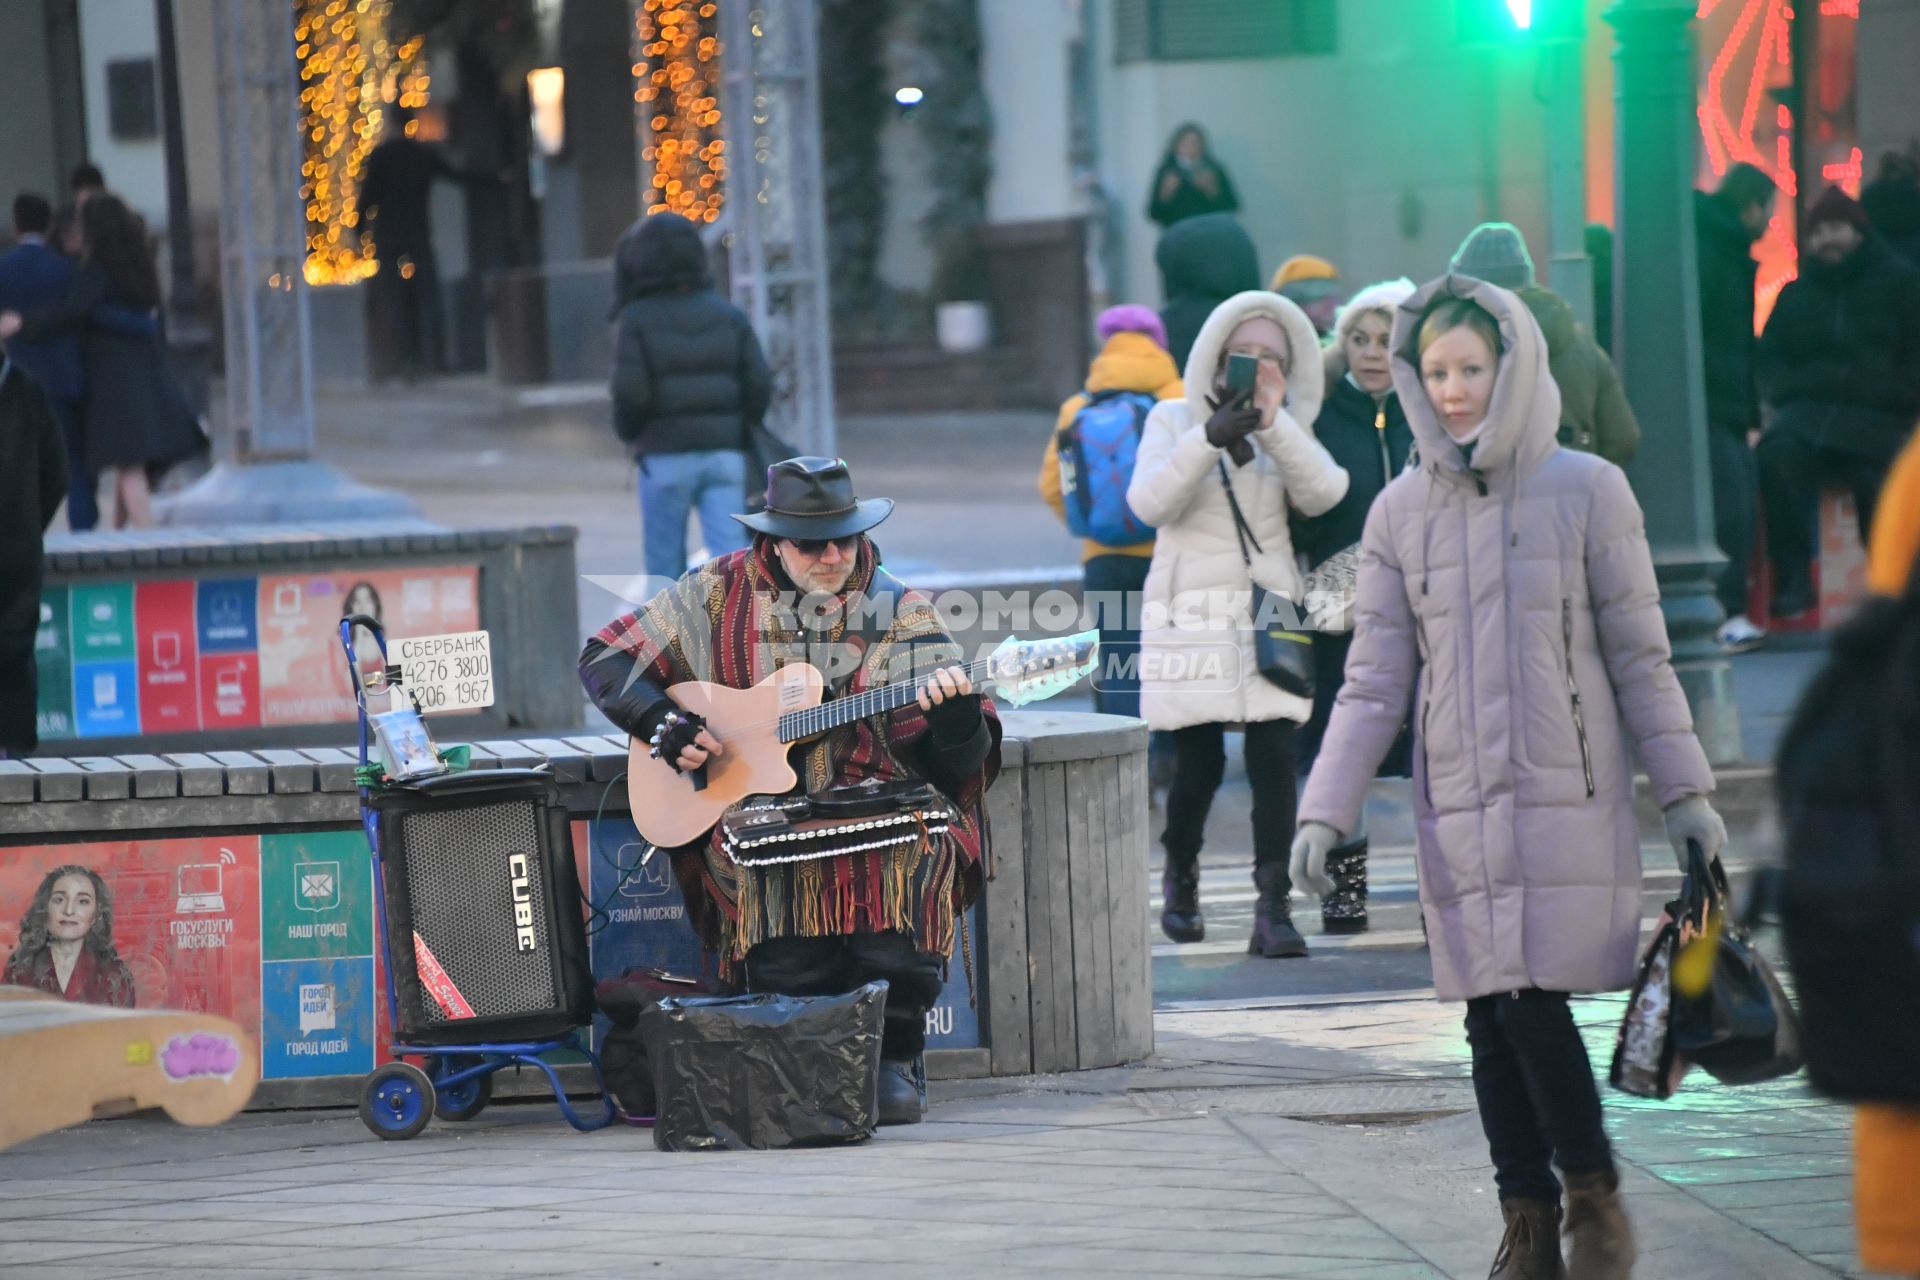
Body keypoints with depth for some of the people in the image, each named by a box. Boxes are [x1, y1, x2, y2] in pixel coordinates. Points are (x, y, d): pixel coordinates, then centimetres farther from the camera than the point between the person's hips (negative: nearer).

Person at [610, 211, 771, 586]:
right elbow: (760, 385, 1)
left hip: (665, 457, -2)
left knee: (665, 560, 10)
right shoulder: (728, 315, 5)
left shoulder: (637, 320, -5)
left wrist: (630, 435, 9)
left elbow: (630, 392, -12)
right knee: (728, 557, -5)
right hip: (724, 454, 2)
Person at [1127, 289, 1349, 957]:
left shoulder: (1287, 430, 11)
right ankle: (1179, 880, 24)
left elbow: (1323, 492, -8)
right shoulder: (1174, 420, 6)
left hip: (1268, 622, 1)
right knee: (1200, 763, -3)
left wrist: (1272, 425, -21)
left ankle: (1273, 909, -14)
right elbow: (1149, 502, -10)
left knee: (1274, 761, -11)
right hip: (1190, 619, -1)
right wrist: (1209, 439, -23)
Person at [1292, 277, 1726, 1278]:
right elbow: (1373, 684, 6)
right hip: (1457, 812, 3)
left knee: (1533, 1002, -12)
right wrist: (1324, 813, -1)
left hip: (1569, 803, -3)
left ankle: (1594, 1198, 7)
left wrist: (1686, 791, 2)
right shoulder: (1402, 512, 6)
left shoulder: (1588, 492, -1)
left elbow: (1640, 658, 3)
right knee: (1491, 1020, 3)